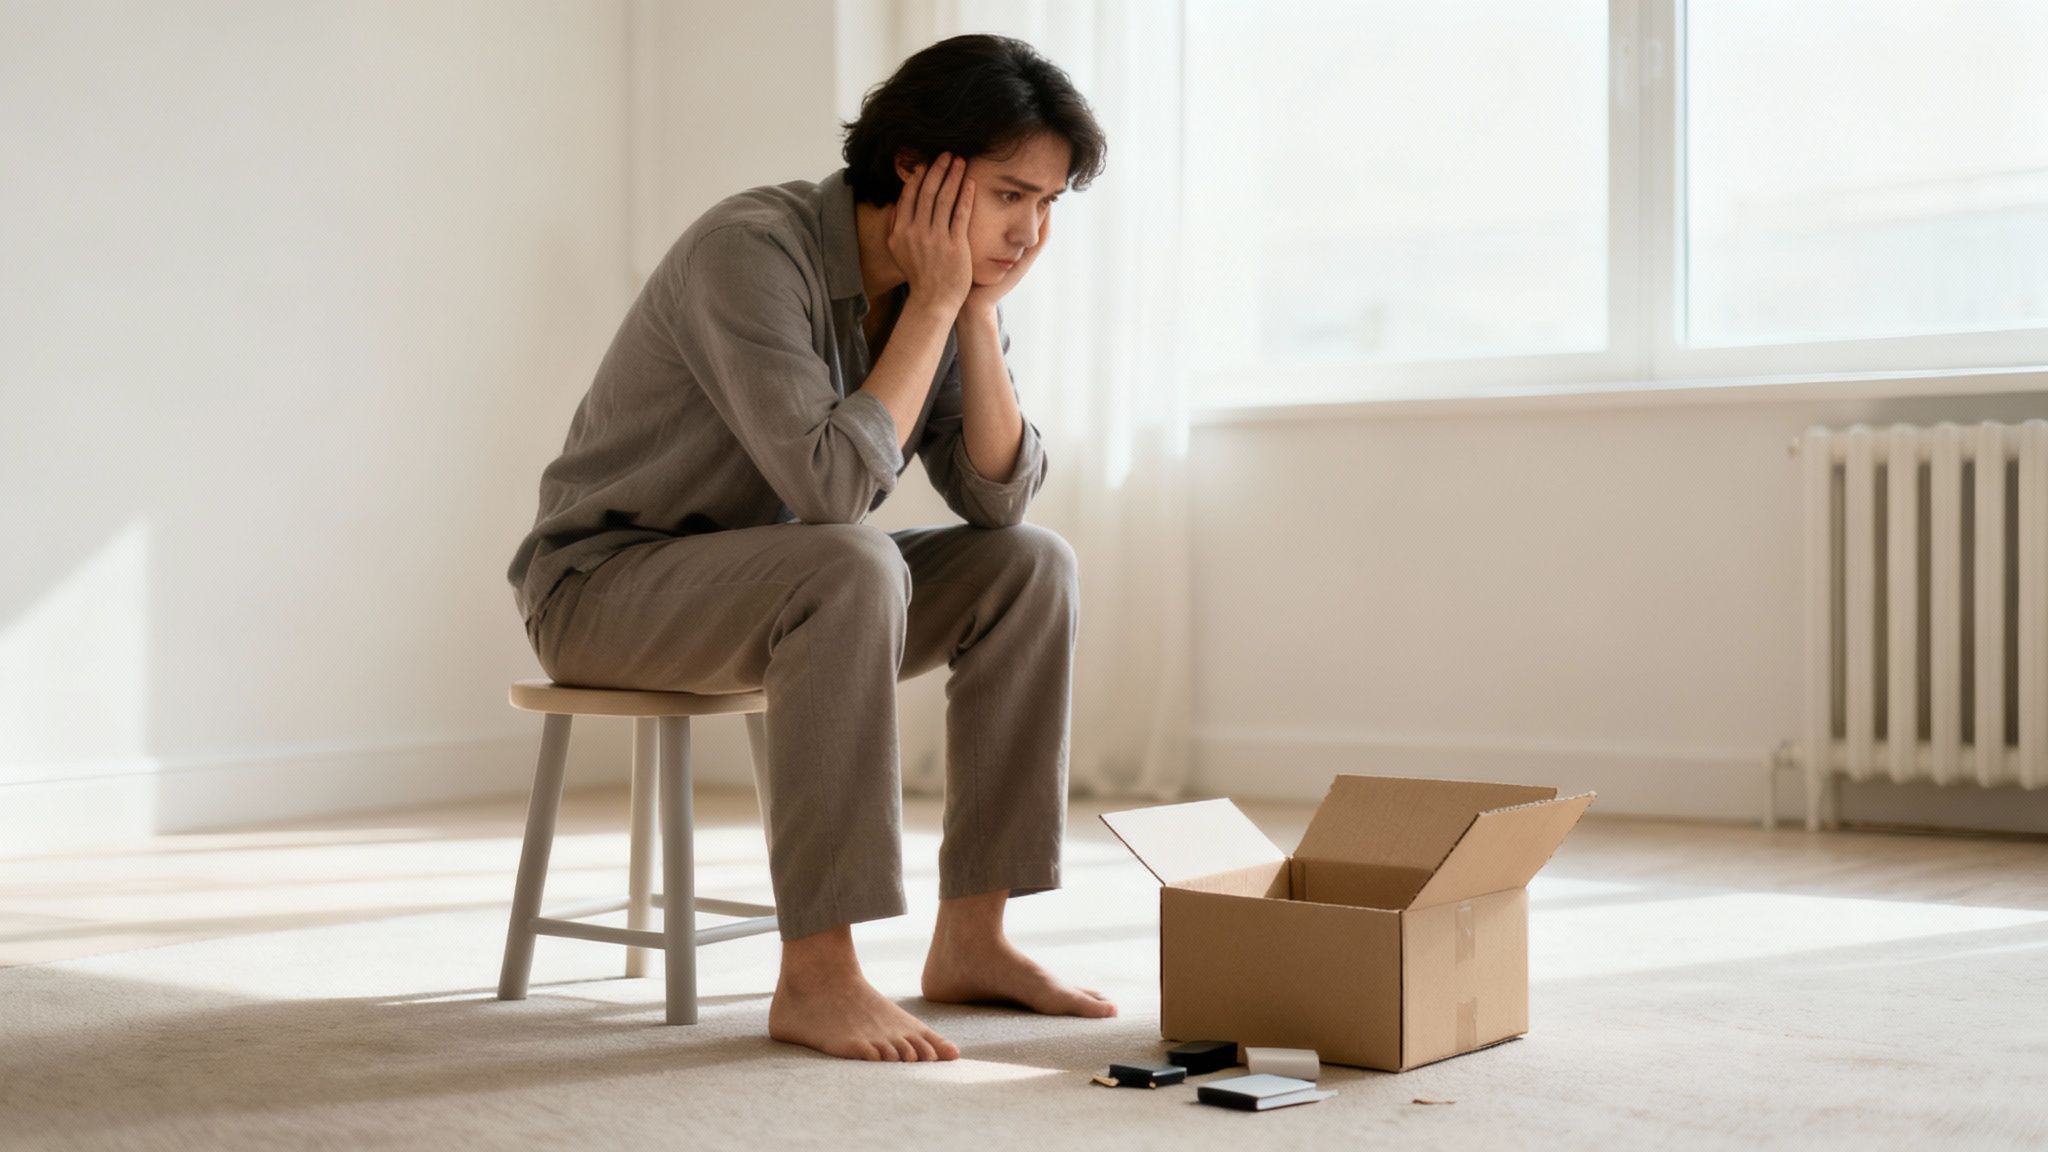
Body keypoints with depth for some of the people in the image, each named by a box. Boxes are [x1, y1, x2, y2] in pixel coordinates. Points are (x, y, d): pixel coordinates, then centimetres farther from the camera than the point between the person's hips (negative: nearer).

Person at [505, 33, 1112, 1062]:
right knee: (855, 568, -35)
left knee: (1032, 567, -8)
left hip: (768, 583, 8)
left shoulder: (957, 282, -2)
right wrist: (932, 302, -27)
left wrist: (979, 310, -17)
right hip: (605, 584, -8)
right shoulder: (753, 251, -26)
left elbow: (998, 498, -7)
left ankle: (970, 940, -5)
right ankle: (815, 977, -29)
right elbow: (832, 487, -34)